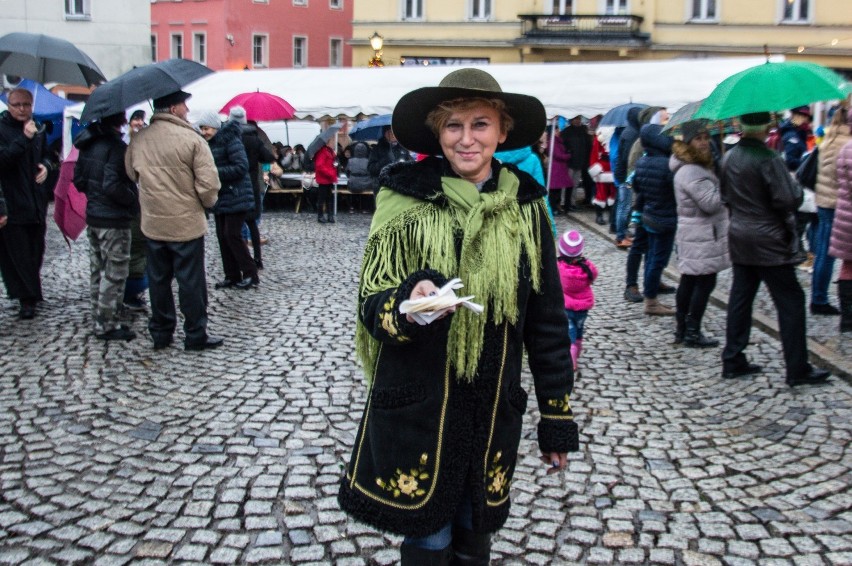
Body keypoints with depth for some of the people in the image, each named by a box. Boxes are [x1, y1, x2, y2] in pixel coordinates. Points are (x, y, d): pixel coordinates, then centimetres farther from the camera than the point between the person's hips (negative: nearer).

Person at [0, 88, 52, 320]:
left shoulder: (37, 129, 11)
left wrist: (46, 165, 3)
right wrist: (24, 138, -26)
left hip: (36, 202, 6)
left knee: (35, 250, 12)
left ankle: (30, 294, 26)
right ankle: (27, 299, 5)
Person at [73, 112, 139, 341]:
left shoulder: (88, 143, 7)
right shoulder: (116, 146, -19)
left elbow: (78, 179, 11)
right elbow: (112, 185, -25)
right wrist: (134, 199, -11)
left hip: (93, 217, 9)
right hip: (114, 221, -8)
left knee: (98, 271, 17)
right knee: (114, 274, 1)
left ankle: (99, 320, 27)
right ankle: (107, 326, 7)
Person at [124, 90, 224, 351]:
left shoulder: (138, 139, 0)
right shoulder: (192, 139, -16)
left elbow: (131, 173, 14)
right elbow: (209, 183, -17)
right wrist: (207, 202, 1)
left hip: (152, 223, 5)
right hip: (186, 222, -5)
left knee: (158, 279, 15)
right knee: (191, 281, 5)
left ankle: (160, 333, 24)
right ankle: (195, 335, 14)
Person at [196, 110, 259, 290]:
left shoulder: (230, 140, -14)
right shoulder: (209, 144, 10)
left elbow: (241, 167, -21)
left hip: (236, 197, -8)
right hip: (220, 198, 8)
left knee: (232, 235, -8)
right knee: (222, 236, 8)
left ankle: (251, 274, 2)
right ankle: (232, 276, 16)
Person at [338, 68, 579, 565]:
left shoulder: (526, 207, -1)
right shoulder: (406, 201, -8)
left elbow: (548, 321, 5)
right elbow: (372, 305, -8)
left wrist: (557, 420, 6)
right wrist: (408, 304, -31)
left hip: (494, 415, 3)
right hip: (415, 413, -2)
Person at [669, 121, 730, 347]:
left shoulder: (698, 167, 14)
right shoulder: (691, 172, -20)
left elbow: (710, 201, 20)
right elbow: (711, 203, -23)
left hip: (691, 235, 10)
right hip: (702, 237, -10)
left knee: (688, 281, 13)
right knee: (705, 283, -3)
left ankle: (681, 329, 20)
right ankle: (692, 333, 3)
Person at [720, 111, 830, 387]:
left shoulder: (730, 158, 6)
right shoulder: (768, 159, -19)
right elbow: (789, 199, -20)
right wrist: (796, 186, -1)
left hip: (739, 238, 8)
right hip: (769, 241, -7)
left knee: (740, 298, 12)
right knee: (790, 301, 2)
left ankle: (733, 360, 16)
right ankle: (797, 369, 6)